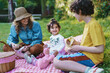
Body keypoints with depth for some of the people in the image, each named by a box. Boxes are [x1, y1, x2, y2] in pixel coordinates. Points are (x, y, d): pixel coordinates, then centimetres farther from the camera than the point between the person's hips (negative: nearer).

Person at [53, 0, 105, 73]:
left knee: (56, 61, -21)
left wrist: (80, 48, -13)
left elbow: (100, 49, -21)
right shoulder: (88, 24, 14)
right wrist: (77, 44, 8)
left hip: (90, 58, -11)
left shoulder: (93, 25, -17)